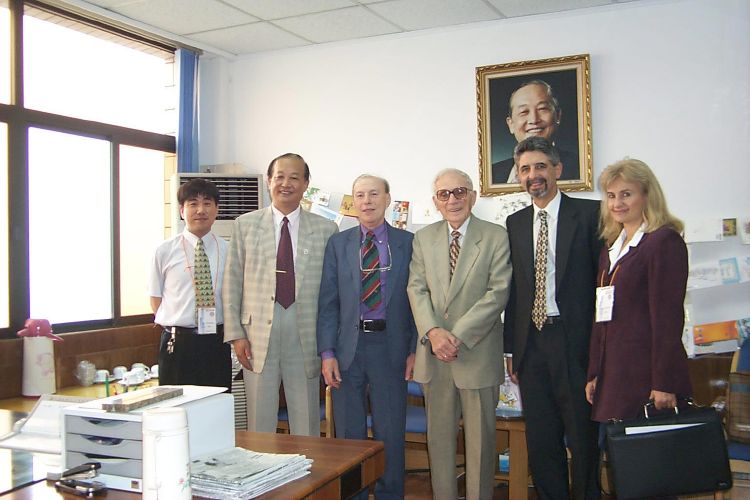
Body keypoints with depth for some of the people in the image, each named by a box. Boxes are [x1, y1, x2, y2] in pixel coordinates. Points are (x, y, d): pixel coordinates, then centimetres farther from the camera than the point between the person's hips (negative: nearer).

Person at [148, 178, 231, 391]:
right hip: (178, 343, -1)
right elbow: (156, 300, 7)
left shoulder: (228, 250, 3)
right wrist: (173, 329, -1)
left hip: (216, 342, 1)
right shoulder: (165, 251, 0)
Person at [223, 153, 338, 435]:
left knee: (307, 423, 9)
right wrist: (235, 334, -1)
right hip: (258, 333, 0)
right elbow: (232, 283, 5)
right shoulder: (245, 225, 6)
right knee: (260, 422, 8)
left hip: (306, 335, 0)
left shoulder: (326, 230, 4)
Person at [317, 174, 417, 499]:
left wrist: (414, 350, -2)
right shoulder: (338, 244, 5)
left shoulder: (408, 243, 3)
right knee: (349, 433, 10)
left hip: (391, 346, -1)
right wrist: (327, 352, -4)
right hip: (348, 346, 1)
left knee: (391, 432, 8)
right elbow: (327, 302, 3)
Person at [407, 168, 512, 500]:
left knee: (480, 438, 6)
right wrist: (433, 332, -13)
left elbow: (498, 293, -9)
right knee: (439, 437, 12)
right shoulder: (423, 238, 10)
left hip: (477, 354, -3)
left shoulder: (496, 237, -2)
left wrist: (458, 336, -16)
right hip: (434, 355, 3)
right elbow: (417, 289, 3)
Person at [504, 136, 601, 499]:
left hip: (575, 340, -4)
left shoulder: (589, 213, -4)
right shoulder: (515, 223, 11)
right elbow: (513, 289, 12)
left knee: (582, 435, 6)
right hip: (531, 342, 5)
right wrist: (511, 349, 11)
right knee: (540, 439, 12)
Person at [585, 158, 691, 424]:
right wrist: (594, 374, 13)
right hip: (613, 373, 7)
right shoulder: (610, 250, 17)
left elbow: (668, 316, -13)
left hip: (647, 372, -7)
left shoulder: (665, 241, -8)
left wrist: (664, 384, -16)